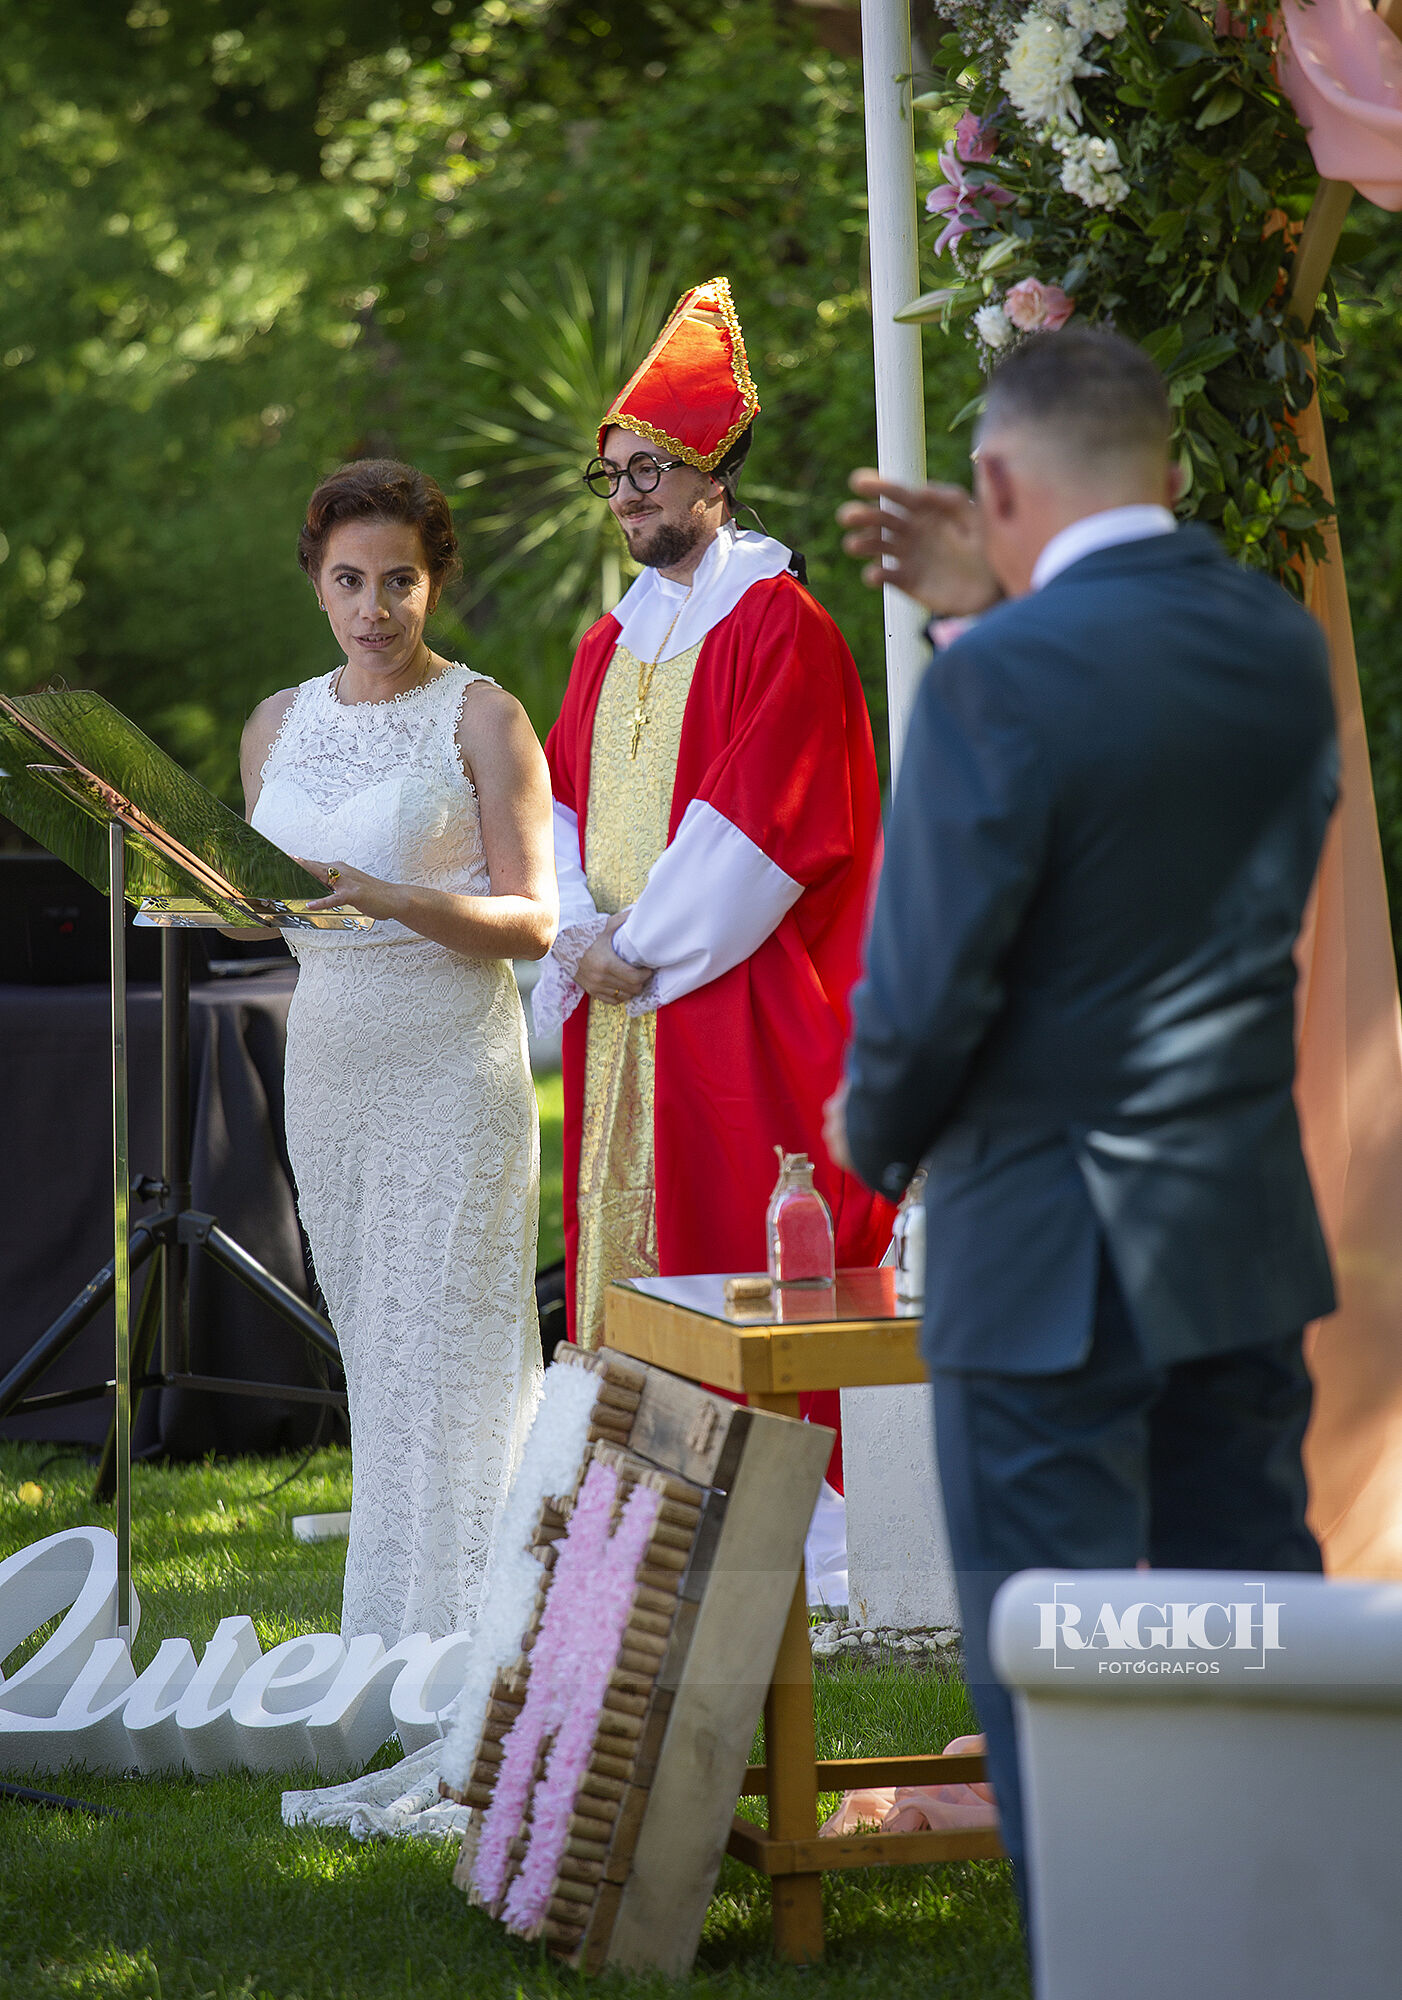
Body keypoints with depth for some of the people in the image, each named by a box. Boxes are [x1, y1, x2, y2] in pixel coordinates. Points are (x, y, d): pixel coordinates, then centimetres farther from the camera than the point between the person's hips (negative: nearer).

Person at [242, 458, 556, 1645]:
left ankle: (452, 1634, -5)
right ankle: (384, 1645, 11)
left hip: (453, 1060, -5)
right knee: (372, 1352, 6)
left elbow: (531, 922, -7)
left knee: (446, 1351, -8)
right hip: (328, 1053, 5)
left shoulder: (480, 716, -3)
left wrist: (391, 899, -21)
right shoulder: (278, 725, 13)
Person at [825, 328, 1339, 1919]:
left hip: (1051, 1253, -7)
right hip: (1249, 1241, 7)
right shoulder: (1283, 644, 3)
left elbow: (929, 981, -16)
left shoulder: (1000, 683, -19)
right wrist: (1002, 611, 15)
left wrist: (874, 1134, 3)